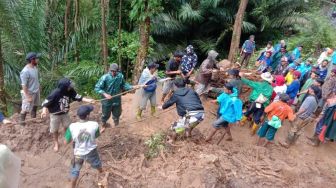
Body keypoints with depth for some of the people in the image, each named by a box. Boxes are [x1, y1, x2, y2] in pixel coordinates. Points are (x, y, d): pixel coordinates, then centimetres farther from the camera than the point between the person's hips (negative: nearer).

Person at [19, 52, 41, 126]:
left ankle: (33, 118, 49)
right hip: (29, 93, -8)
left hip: (36, 91, 9)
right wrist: (28, 97, -24)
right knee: (26, 109, 8)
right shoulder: (25, 71, -30)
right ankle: (22, 122, 29)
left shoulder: (35, 67, -5)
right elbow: (24, 86, -26)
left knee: (35, 105, 26)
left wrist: (39, 87, 22)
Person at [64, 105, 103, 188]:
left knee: (75, 171, 22)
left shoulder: (72, 127, -25)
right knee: (97, 163, 33)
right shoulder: (94, 125, -25)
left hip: (78, 153, -1)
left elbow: (66, 142, -14)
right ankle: (101, 172, 62)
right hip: (91, 152, 2)